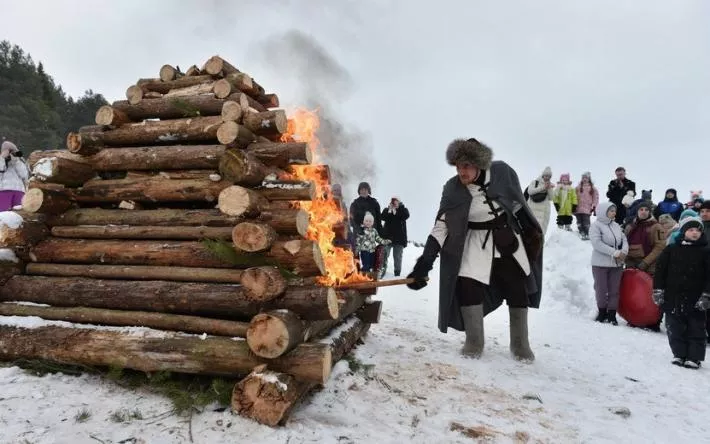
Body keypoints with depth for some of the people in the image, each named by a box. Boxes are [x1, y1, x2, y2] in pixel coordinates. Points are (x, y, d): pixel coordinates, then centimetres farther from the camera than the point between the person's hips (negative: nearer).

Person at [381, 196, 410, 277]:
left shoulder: (403, 210, 3)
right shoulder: (386, 210, 4)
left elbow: (406, 215, -19)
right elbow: (383, 217, -13)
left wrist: (400, 205, -22)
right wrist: (389, 210, -22)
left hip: (399, 237, 0)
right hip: (387, 236, 0)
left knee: (398, 257, 9)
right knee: (384, 255, -9)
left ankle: (397, 273, 18)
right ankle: (382, 270, -6)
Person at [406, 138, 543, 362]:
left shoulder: (501, 172, -16)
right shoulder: (453, 190, -18)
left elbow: (518, 204, 2)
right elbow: (441, 227, -19)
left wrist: (531, 230, 11)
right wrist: (424, 263, -28)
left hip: (508, 237, 1)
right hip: (477, 242, -1)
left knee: (518, 290, 5)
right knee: (467, 285, -16)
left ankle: (520, 344, 25)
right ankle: (474, 342, 5)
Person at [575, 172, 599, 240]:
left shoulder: (593, 188, 6)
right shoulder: (578, 187, 10)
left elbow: (596, 197, 6)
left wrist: (594, 206, -1)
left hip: (587, 209, -2)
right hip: (579, 208, 2)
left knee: (586, 222, -7)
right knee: (580, 222, 4)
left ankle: (587, 234, -2)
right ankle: (581, 234, 10)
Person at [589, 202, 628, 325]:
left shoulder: (616, 225, 11)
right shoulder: (596, 225, -9)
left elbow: (624, 240, 10)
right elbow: (597, 243, -19)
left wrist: (624, 251, -11)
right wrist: (614, 252, -21)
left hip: (617, 263, 5)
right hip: (600, 264, -5)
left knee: (614, 290, 7)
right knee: (602, 289, 3)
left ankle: (612, 315, 15)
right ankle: (602, 312, 17)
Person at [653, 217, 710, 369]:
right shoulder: (671, 250, 3)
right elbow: (661, 270, 5)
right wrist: (658, 290, -1)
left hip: (695, 300, -1)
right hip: (673, 298, 1)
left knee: (696, 329, 6)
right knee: (675, 329, 8)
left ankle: (694, 358, 15)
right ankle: (679, 355, 20)